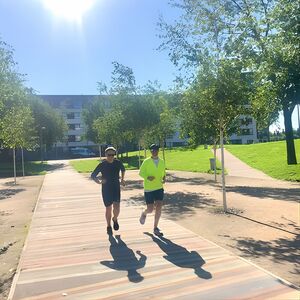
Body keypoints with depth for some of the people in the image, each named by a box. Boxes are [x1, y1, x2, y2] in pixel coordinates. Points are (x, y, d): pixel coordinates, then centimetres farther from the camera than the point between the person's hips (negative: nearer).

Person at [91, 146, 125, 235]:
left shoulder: (118, 163, -3)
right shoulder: (102, 165, -9)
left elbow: (123, 169, 20)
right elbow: (93, 176, -4)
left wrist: (122, 180, 14)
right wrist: (99, 182, -20)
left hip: (116, 188, 1)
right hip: (106, 189, -1)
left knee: (116, 208, -12)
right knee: (108, 208, 6)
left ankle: (115, 219, 22)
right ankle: (109, 226, 28)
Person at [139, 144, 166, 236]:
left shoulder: (162, 162, 6)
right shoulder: (146, 162, -6)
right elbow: (141, 172, -3)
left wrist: (164, 179, -2)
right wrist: (147, 177, -22)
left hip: (159, 188, 3)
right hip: (148, 188, -3)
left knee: (159, 207, -6)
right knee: (150, 209, -2)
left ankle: (155, 228, 7)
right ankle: (144, 213, 36)